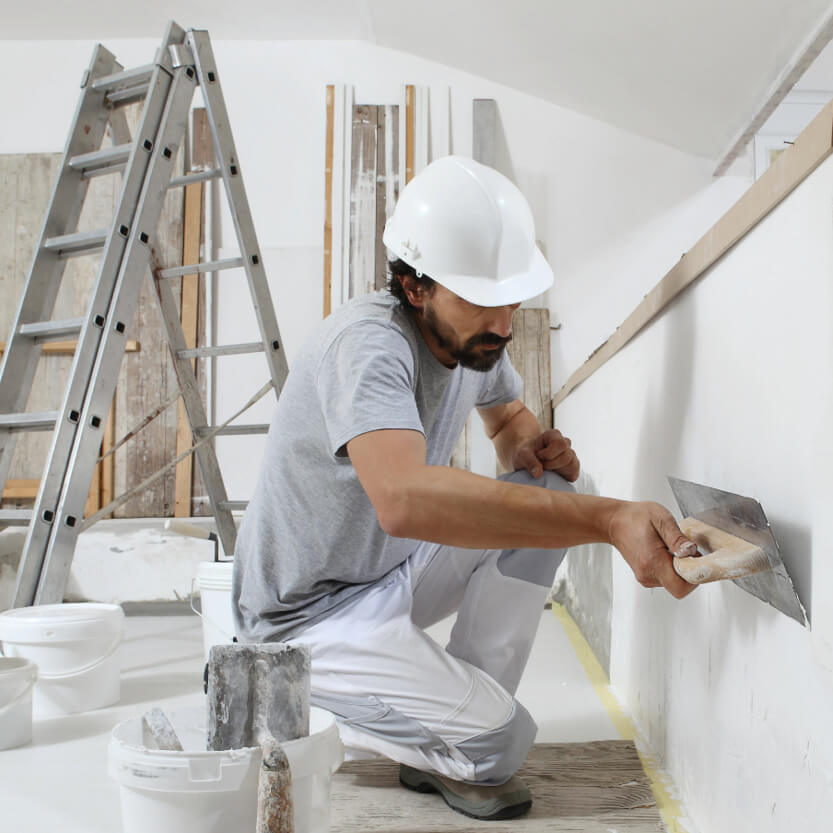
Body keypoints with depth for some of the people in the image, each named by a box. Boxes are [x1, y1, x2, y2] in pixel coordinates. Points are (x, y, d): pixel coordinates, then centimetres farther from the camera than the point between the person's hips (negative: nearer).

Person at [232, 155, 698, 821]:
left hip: (394, 574, 8)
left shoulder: (475, 335, -4)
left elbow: (510, 416, 17)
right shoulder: (369, 343, -30)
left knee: (550, 494, -8)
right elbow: (404, 498, -49)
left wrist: (532, 446, -9)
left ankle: (462, 714, 1)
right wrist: (607, 520, -53)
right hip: (310, 615, -8)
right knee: (503, 739, -21)